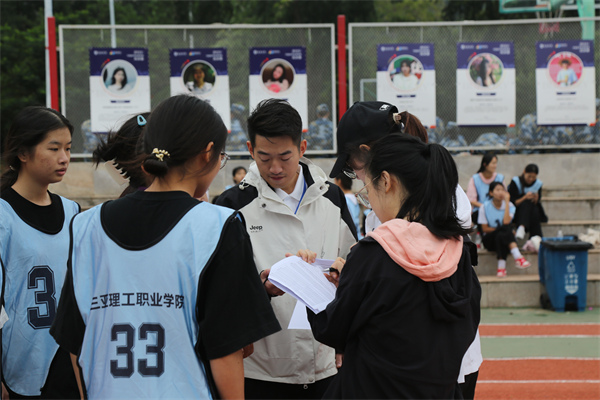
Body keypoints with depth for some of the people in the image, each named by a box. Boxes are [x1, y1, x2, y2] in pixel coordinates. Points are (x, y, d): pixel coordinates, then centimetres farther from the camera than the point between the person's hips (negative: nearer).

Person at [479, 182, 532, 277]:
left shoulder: (509, 205, 2)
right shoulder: (485, 207, 0)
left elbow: (506, 221, -19)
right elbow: (485, 229, -4)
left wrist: (506, 201, -16)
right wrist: (501, 229, -17)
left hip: (503, 237, 2)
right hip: (490, 240, -2)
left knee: (501, 236, -38)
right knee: (506, 227, -34)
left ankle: (501, 266, -47)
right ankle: (517, 257, -49)